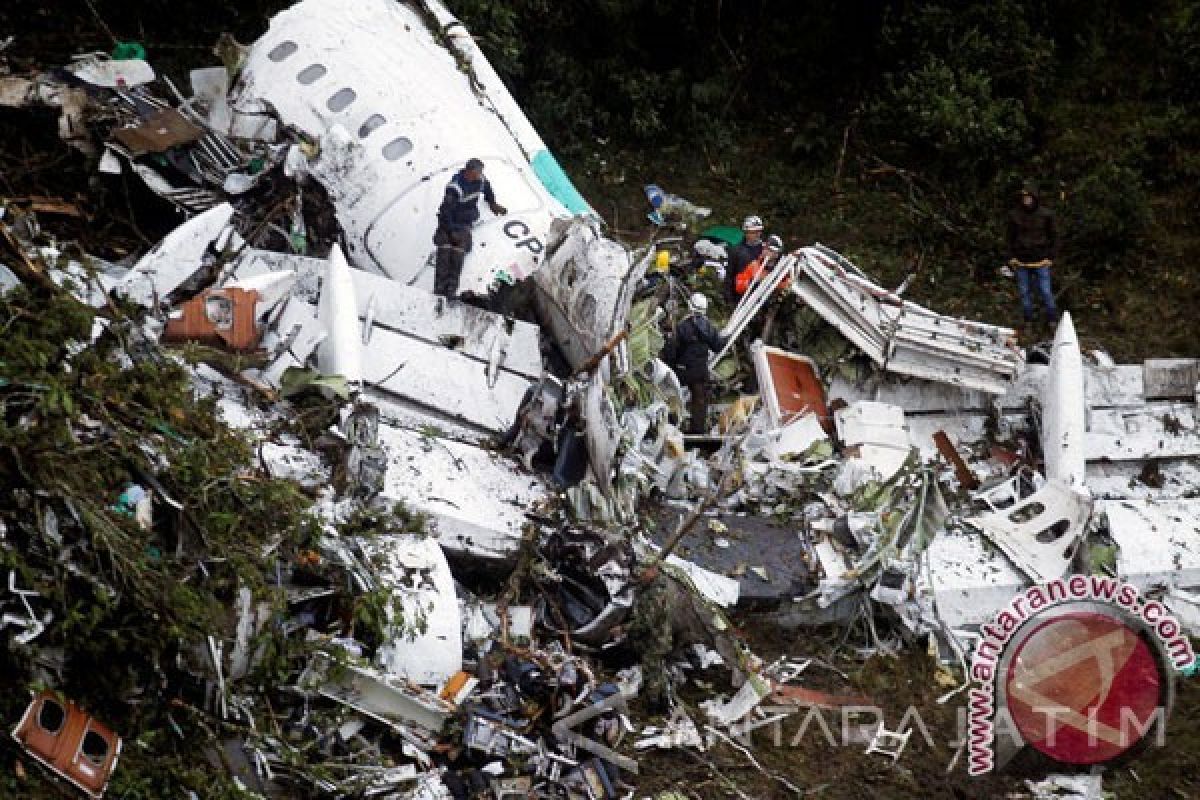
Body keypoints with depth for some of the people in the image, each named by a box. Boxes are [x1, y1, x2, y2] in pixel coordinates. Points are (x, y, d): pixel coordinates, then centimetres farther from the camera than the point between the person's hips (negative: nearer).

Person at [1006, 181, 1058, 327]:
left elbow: (1053, 237, 3)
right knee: (1024, 292, 11)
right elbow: (1011, 237, 9)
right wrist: (1011, 257, 3)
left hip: (1041, 261, -2)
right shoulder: (1015, 215, -2)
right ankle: (1028, 319, 26)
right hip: (1021, 262, 2)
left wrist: (1051, 256, -2)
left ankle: (1051, 320, 17)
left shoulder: (1045, 214, -6)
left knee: (1046, 292, 0)